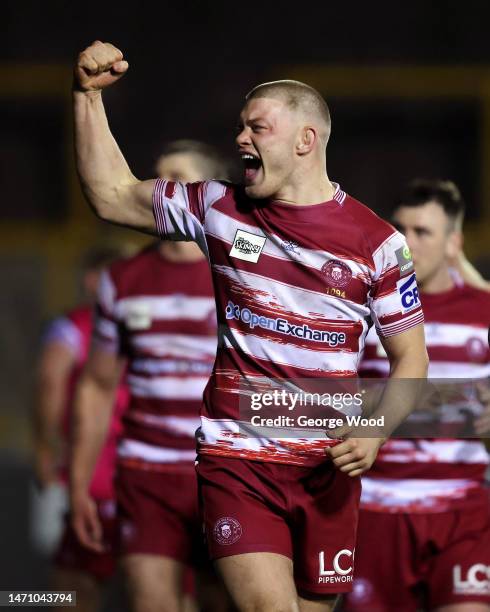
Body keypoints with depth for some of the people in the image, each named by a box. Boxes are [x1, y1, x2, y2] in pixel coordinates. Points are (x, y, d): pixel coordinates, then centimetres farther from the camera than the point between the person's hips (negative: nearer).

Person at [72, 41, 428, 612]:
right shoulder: (220, 208, 4)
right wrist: (88, 94, 2)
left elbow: (410, 356, 3)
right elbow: (111, 195, 11)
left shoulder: (375, 241, -2)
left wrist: (374, 433, -14)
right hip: (236, 458, 0)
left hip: (327, 467, 0)